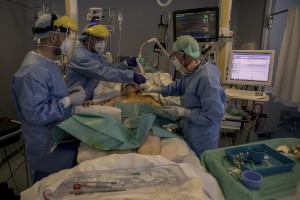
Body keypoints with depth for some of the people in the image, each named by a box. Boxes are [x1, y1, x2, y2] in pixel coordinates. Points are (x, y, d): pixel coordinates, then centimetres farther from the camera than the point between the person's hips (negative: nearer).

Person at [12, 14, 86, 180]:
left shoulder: (47, 63, 5)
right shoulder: (33, 71, -28)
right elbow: (34, 113, -30)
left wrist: (68, 93, 1)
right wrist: (68, 101, -25)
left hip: (58, 137, 9)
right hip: (45, 145, -9)